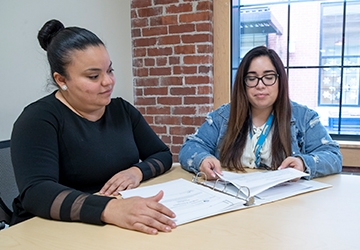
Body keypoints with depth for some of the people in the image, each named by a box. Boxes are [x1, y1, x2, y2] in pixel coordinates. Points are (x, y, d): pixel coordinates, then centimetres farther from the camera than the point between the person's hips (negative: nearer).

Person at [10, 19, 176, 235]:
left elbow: (163, 154, 8)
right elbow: (35, 193, -26)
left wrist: (138, 171, -14)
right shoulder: (39, 119, -12)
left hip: (124, 225, 5)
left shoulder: (122, 109, 4)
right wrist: (110, 209, -41)